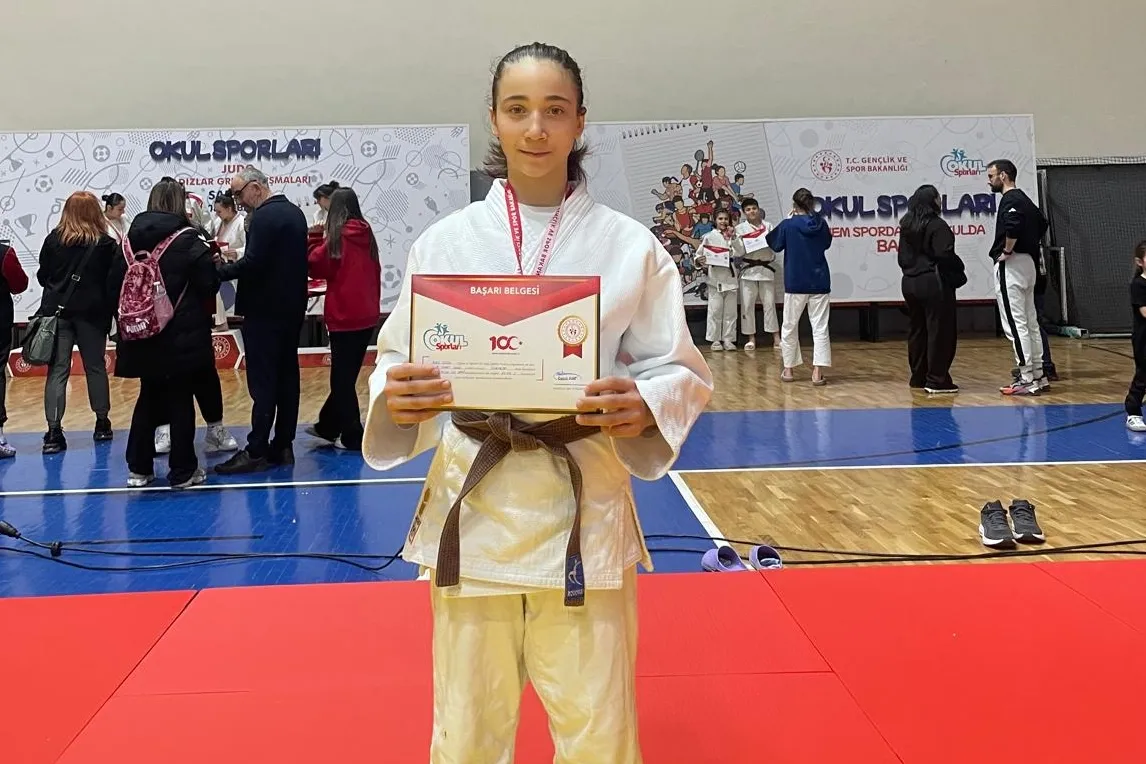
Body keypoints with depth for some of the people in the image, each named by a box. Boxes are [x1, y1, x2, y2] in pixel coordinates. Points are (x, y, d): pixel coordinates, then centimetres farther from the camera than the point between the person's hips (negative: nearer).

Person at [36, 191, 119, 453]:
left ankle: (54, 432, -7)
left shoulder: (54, 239, -1)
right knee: (95, 367, 13)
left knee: (57, 371, 0)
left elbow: (42, 276, 5)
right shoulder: (107, 244, -5)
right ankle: (102, 424, 24)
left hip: (57, 311, 1)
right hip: (92, 312, 0)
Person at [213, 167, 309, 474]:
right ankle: (283, 446, 15)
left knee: (263, 382, -7)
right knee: (287, 376, 10)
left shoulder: (264, 217, -15)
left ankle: (256, 451, -5)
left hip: (264, 310, -9)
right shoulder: (295, 212, 14)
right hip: (292, 307, 9)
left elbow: (253, 262, -24)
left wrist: (221, 270, -12)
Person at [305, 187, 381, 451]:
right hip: (367, 315, 7)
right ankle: (328, 426, 27)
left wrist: (315, 239, 6)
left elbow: (315, 267, -3)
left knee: (343, 378, 2)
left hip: (345, 317, -7)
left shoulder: (337, 237, -11)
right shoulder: (367, 235, 6)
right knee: (346, 374, 15)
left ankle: (353, 437, 5)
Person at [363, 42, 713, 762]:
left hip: (585, 509, -1)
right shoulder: (445, 242, 2)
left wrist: (642, 409, -19)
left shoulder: (630, 246, 0)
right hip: (473, 505, 1)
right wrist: (398, 400, -17)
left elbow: (682, 370, 3)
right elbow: (398, 363, 6)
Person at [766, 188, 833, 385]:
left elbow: (775, 245, 6)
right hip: (820, 282, 2)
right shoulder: (821, 223, -2)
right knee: (820, 327, 2)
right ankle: (817, 372, -7)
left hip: (795, 284, -2)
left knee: (789, 327, 14)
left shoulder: (788, 225, -10)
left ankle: (788, 369, 22)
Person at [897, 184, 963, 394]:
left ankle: (918, 377, 18)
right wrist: (958, 271, -2)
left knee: (917, 330, 13)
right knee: (939, 331, -2)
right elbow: (944, 255, -17)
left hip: (910, 282, 8)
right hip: (934, 284, -8)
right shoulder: (937, 225, -13)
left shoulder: (906, 227, 10)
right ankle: (937, 380, -3)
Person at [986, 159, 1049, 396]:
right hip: (1029, 263, 10)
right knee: (1030, 323, 13)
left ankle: (1027, 380, -7)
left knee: (1015, 324, -8)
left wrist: (1007, 250, -18)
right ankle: (1038, 375, 18)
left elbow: (1013, 226, -31)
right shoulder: (1024, 199, 17)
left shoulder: (1010, 200, -13)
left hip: (1011, 266, -10)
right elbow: (1041, 223, 29)